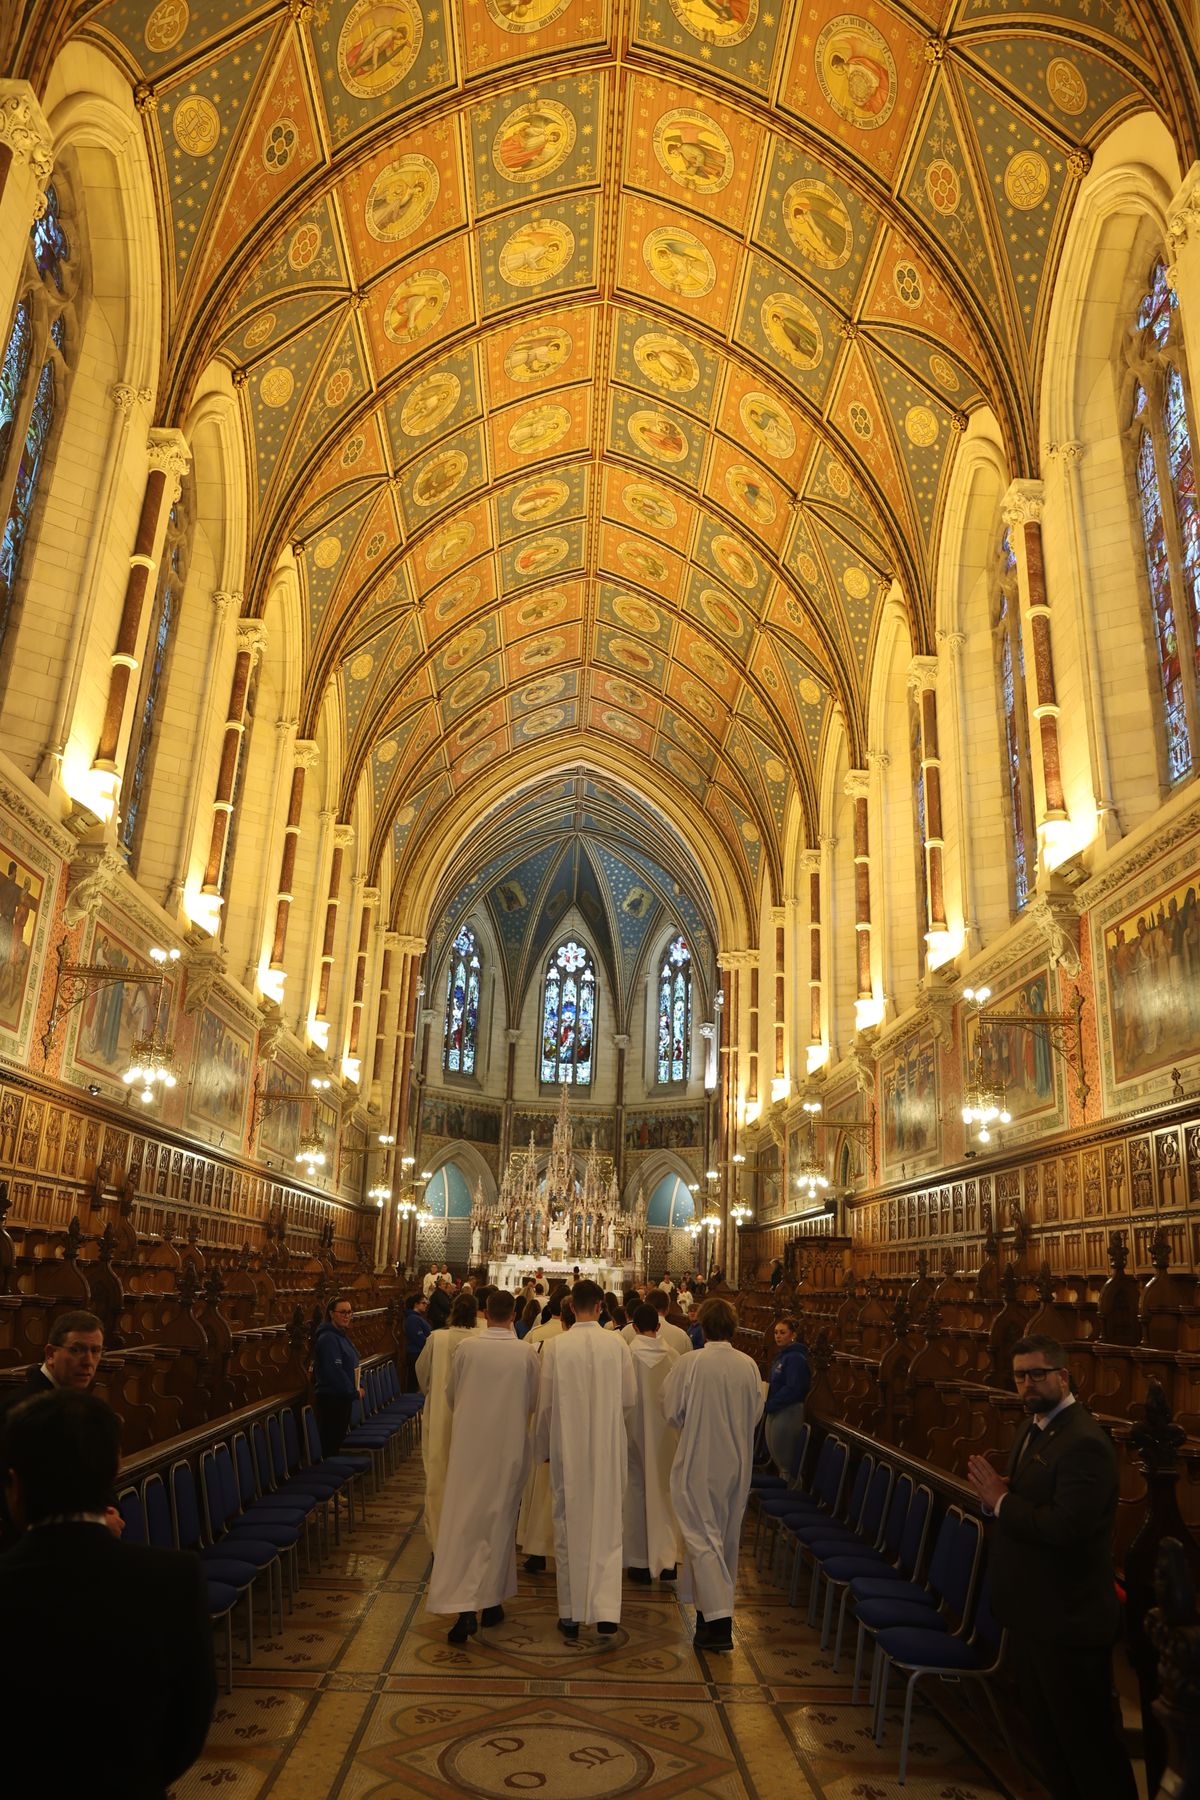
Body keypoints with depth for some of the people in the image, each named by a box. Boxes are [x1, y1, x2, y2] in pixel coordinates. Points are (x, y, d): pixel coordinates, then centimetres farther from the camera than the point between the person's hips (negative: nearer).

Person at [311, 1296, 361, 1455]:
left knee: (339, 1442, 13)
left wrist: (359, 1386, 5)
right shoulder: (328, 1338, -18)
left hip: (343, 1399, 9)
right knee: (331, 1446, -4)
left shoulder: (341, 1335, 13)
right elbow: (334, 1372, -23)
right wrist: (354, 1392, -14)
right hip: (331, 1400, -9)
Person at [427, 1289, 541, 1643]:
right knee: (501, 1523, 15)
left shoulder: (466, 1348, -10)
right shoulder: (527, 1353, -10)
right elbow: (533, 1402, 2)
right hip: (510, 1446, 1)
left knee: (463, 1522, 4)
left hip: (470, 1445, -1)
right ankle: (491, 1600, 24)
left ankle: (465, 1608, -7)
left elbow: (451, 1396, 3)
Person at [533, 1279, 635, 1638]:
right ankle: (606, 1610, 3)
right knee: (607, 1527, 10)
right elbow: (630, 1399, 0)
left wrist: (542, 1447, 10)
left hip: (567, 1449, 0)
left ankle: (571, 1614, 20)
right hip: (608, 1450, 1)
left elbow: (545, 1404, -5)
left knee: (569, 1528, 12)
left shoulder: (556, 1346, -12)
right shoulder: (618, 1344, -9)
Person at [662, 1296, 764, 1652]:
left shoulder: (689, 1363, -18)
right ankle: (715, 1605, 32)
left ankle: (718, 1621, -6)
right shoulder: (749, 1365, -7)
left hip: (699, 1465, -4)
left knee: (703, 1538, 1)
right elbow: (756, 1413, 4)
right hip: (737, 1464, 5)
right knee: (727, 1538, 19)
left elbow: (671, 1412, -10)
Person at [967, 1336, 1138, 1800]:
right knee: (1044, 1725, 23)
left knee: (1085, 1734, 7)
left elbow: (1065, 1525, -33)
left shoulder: (1083, 1441, -25)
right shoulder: (1035, 1428, 6)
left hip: (1067, 1618, -9)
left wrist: (1001, 1501, -22)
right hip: (1033, 1610, 9)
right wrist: (996, 1494, -10)